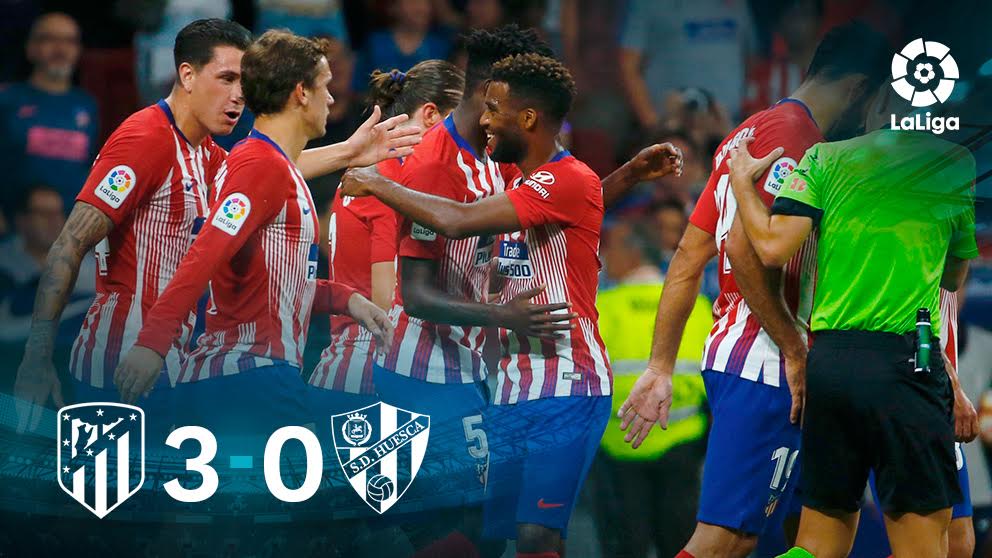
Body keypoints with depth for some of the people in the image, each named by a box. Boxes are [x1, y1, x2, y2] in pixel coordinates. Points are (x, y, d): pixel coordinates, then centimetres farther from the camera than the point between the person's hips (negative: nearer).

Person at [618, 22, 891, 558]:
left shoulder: (747, 133, 19)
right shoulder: (795, 136, -12)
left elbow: (687, 259, 18)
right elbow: (745, 250, -23)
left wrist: (660, 367, 18)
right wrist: (795, 349, -16)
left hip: (725, 353, 10)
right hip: (766, 367, -10)